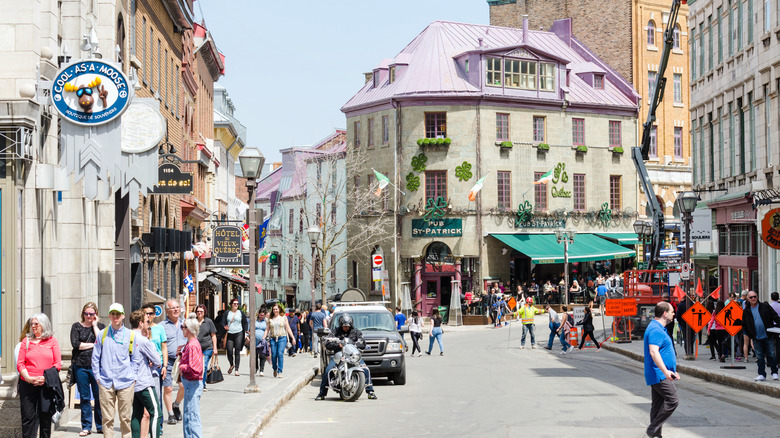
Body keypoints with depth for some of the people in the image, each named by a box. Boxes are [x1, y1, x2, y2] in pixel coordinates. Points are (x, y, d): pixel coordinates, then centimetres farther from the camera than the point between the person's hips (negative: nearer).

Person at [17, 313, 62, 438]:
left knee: (46, 417, 4)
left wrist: (45, 378, -11)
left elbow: (58, 364, 2)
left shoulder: (52, 341, 6)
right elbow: (20, 363, 5)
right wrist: (28, 378, -10)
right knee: (28, 417, -1)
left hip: (47, 385, -1)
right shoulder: (26, 341, 10)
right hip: (27, 384, 1)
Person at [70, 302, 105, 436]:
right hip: (80, 366, 0)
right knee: (84, 397, 4)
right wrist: (93, 345, -3)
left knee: (99, 396, -1)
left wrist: (95, 326, -3)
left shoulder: (100, 326, 9)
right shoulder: (76, 326, 9)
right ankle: (86, 427, 12)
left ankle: (100, 426, 9)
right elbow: (75, 344, -5)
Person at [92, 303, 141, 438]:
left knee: (125, 417, 2)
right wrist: (97, 376, 4)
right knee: (107, 418, 0)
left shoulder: (130, 335, 5)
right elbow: (95, 357, 10)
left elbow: (136, 359, 11)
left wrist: (132, 375, 3)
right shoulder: (102, 334, 6)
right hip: (106, 382, 0)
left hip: (126, 382, 0)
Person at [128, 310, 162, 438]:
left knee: (137, 414, 11)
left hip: (133, 383, 8)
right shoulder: (143, 341, -14)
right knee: (156, 414, -6)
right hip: (145, 383, -8)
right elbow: (158, 362, -9)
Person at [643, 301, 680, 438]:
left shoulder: (659, 328, 19)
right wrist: (665, 371, -33)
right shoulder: (656, 330, -16)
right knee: (672, 400, -12)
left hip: (658, 375, 11)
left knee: (658, 404, 10)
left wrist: (672, 371, 30)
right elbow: (653, 352, -27)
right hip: (659, 375, -11)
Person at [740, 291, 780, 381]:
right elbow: (744, 324, 17)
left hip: (768, 336, -2)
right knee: (759, 357, 3)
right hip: (756, 338, 2)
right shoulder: (746, 311, 7)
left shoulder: (765, 306, 1)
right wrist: (747, 334, 9)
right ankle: (761, 374, 10)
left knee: (771, 355, 0)